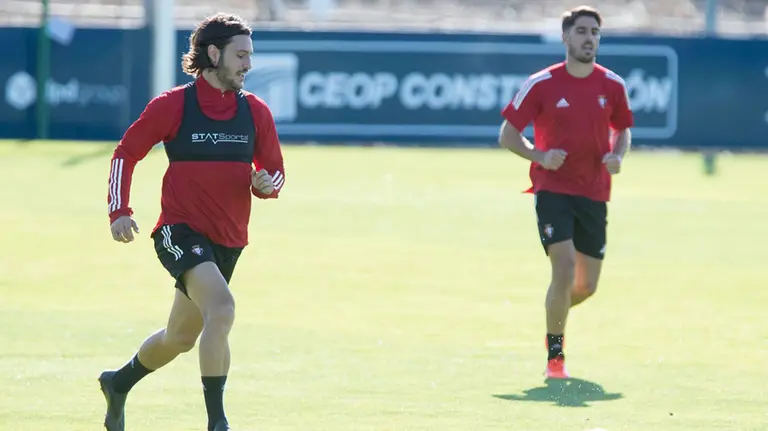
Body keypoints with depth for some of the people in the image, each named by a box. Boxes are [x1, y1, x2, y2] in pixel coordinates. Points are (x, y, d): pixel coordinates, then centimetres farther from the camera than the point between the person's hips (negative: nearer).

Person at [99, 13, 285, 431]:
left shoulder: (256, 111, 5)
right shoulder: (172, 105, -7)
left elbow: (275, 171, 14)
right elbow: (125, 153, 2)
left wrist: (265, 184, -10)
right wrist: (119, 212, -7)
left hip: (228, 240, 6)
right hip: (180, 231, -6)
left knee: (180, 338, 18)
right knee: (221, 309, -29)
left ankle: (118, 383, 45)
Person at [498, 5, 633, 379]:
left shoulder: (612, 85, 3)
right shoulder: (541, 85, -7)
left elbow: (622, 129, 17)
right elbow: (507, 135, -2)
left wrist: (617, 156, -5)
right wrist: (540, 156, -18)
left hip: (594, 194, 4)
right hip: (552, 189, -4)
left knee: (587, 285, 8)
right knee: (565, 271, -18)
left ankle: (555, 315, 43)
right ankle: (555, 356, -4)